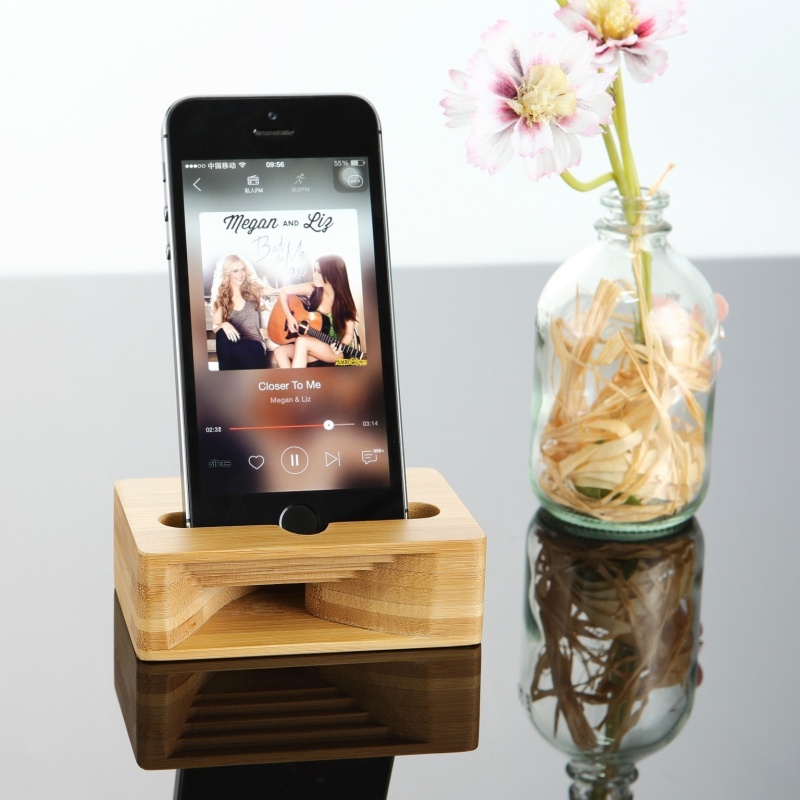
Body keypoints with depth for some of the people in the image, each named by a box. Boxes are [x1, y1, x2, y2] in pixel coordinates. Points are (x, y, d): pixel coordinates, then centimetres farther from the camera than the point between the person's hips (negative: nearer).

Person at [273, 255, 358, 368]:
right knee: (280, 351, -18)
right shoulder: (312, 289, -4)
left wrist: (340, 346, -31)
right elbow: (282, 291, 3)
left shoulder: (345, 302, -13)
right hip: (313, 347, 5)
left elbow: (349, 333, -10)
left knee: (302, 342, -31)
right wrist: (289, 317, -9)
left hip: (334, 351, -5)